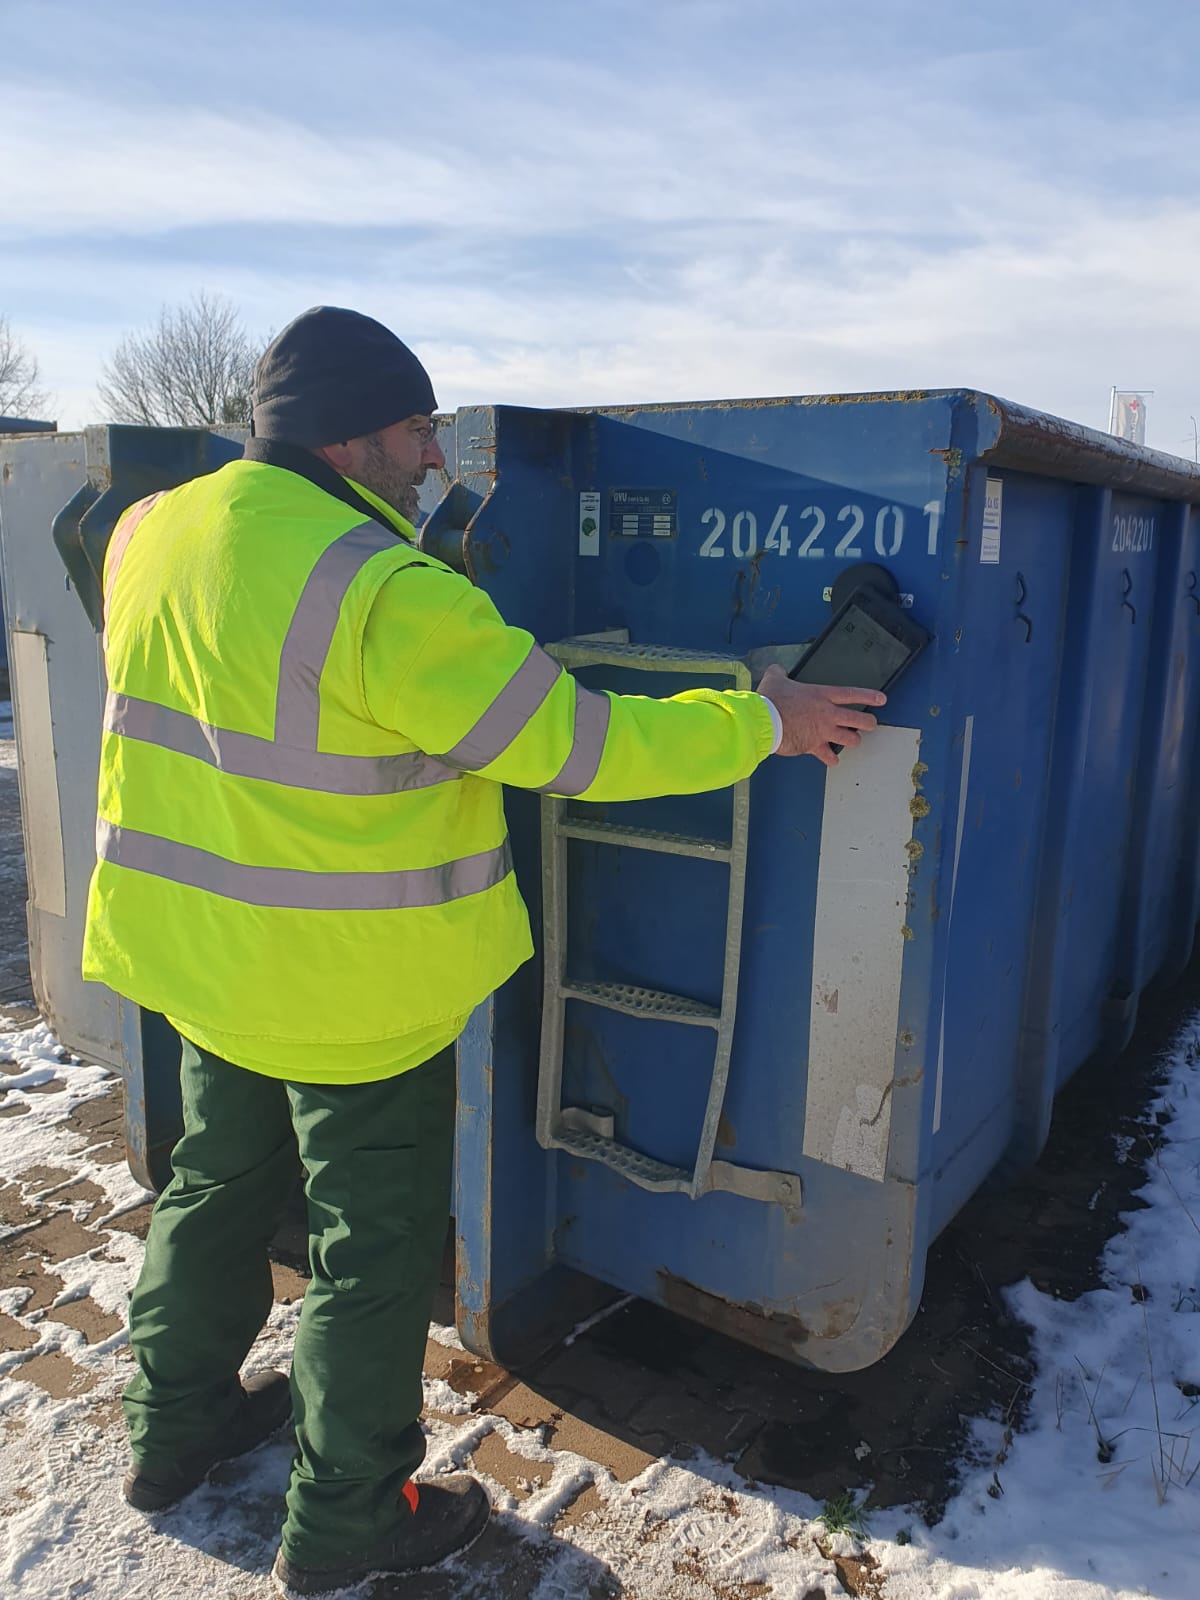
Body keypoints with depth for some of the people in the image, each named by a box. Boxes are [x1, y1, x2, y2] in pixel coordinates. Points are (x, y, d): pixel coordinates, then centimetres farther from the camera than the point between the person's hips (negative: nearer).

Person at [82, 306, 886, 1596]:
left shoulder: (150, 533, 0)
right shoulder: (387, 596, -25)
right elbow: (578, 746, -23)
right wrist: (764, 721, -12)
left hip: (201, 949, 8)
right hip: (352, 984, -8)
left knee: (219, 1182, 27)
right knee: (376, 1248, 11)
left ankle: (176, 1427, 47)